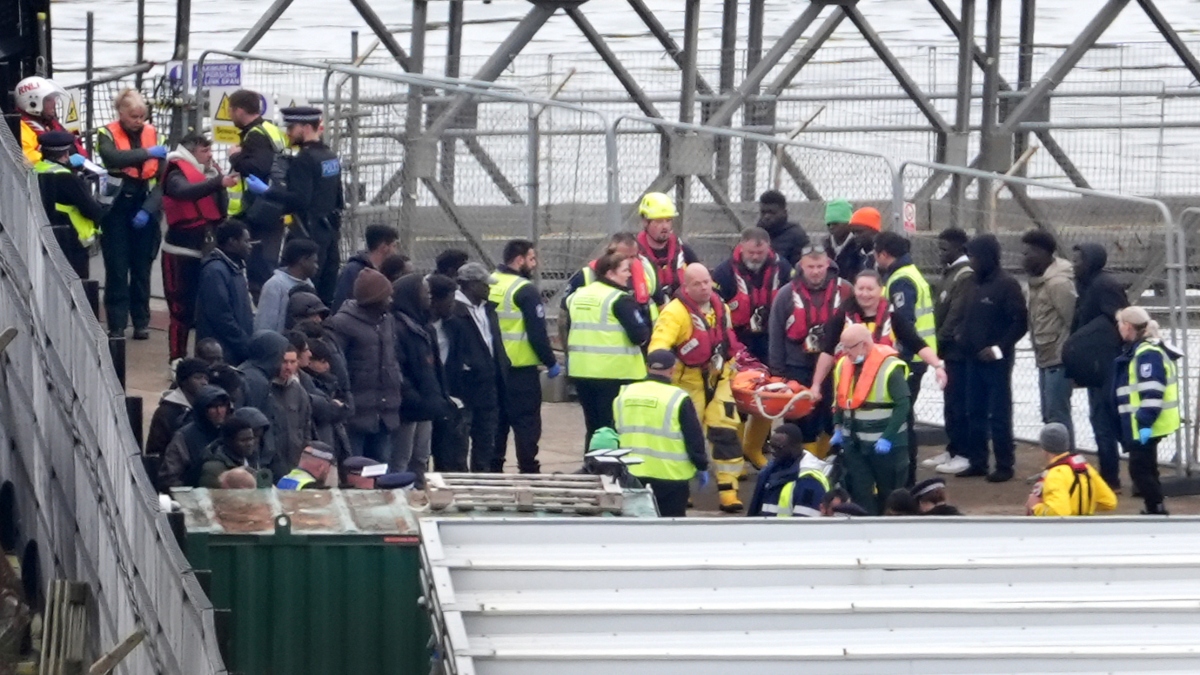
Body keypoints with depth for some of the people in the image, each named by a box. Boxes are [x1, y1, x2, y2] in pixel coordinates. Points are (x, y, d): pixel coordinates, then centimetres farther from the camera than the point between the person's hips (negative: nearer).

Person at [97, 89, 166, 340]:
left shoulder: (152, 134, 5)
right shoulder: (107, 135, -3)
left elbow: (162, 178, 0)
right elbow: (113, 158, -26)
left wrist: (148, 209, -11)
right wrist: (147, 153, -29)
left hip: (144, 209, 2)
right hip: (117, 209, -2)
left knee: (142, 269, 7)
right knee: (117, 269, -2)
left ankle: (141, 323, 14)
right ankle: (116, 326, 1)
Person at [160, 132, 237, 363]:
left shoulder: (210, 173, 11)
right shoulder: (177, 176, -9)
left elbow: (221, 210, 8)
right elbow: (186, 191, -32)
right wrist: (219, 183, -44)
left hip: (207, 249, 6)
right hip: (182, 251, -6)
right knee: (183, 309, -4)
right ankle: (178, 360, 3)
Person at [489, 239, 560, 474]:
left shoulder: (489, 285, 7)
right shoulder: (525, 290, -14)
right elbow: (537, 333, -17)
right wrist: (551, 363, -6)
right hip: (521, 369, -7)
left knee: (496, 421, 15)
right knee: (527, 424, -2)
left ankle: (492, 470, 17)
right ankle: (529, 471, -3)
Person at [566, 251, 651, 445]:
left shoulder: (577, 296, 12)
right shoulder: (621, 300, -11)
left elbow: (569, 333, 18)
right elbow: (640, 335, -15)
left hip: (581, 371, 7)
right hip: (615, 373, -7)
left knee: (593, 427, 16)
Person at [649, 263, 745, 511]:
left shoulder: (721, 308, 5)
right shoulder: (675, 312, -18)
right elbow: (659, 343, -30)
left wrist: (732, 367, 24)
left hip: (718, 379, 5)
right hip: (688, 381, -5)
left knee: (726, 433, -4)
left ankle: (728, 490, -3)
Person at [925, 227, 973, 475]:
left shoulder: (966, 276, -14)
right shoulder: (951, 273, 15)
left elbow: (957, 313, -19)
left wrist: (940, 340, -14)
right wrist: (939, 342, 7)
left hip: (958, 349, -9)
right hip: (950, 349, 9)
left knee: (958, 403, -6)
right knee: (951, 402, 13)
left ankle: (963, 454, -2)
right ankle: (952, 450, 20)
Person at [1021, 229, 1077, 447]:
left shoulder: (1058, 282, -18)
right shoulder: (1039, 280, 12)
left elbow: (1074, 321, -19)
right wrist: (1038, 353, 15)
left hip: (1058, 360, -10)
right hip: (1045, 359, 10)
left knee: (1057, 416, -8)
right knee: (1050, 416, 14)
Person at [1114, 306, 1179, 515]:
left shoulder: (1147, 354, -19)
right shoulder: (1137, 351, 15)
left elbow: (1152, 392, -25)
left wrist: (1145, 423, -27)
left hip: (1145, 427, -11)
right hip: (1141, 425, 11)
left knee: (1140, 469, -9)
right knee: (1146, 468, 17)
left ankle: (1158, 511, -8)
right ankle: (1155, 509, 25)